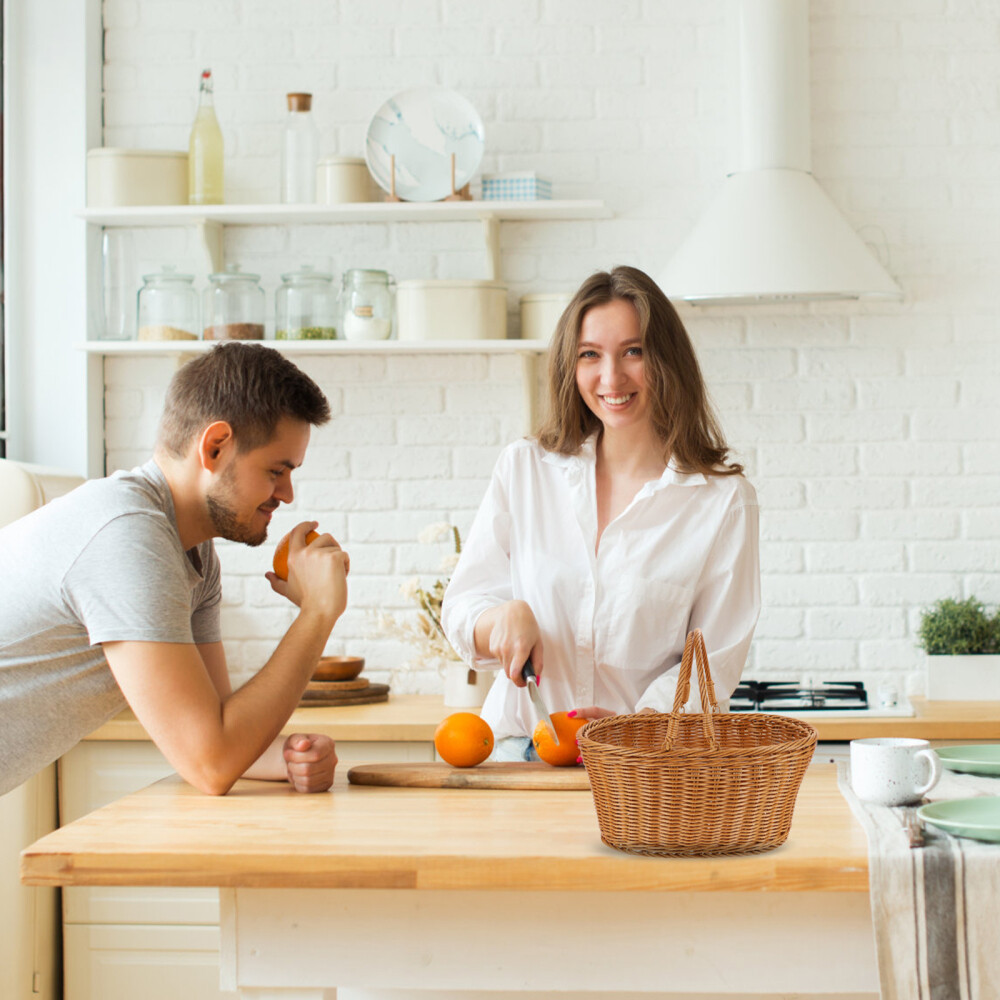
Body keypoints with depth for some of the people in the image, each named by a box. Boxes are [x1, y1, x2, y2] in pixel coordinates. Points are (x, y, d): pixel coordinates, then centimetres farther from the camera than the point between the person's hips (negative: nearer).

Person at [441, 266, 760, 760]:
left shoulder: (723, 501, 1)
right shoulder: (524, 469, 8)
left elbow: (714, 661, 0)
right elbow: (462, 610, 10)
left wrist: (637, 725, -17)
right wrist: (505, 617, -12)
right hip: (522, 752, 2)